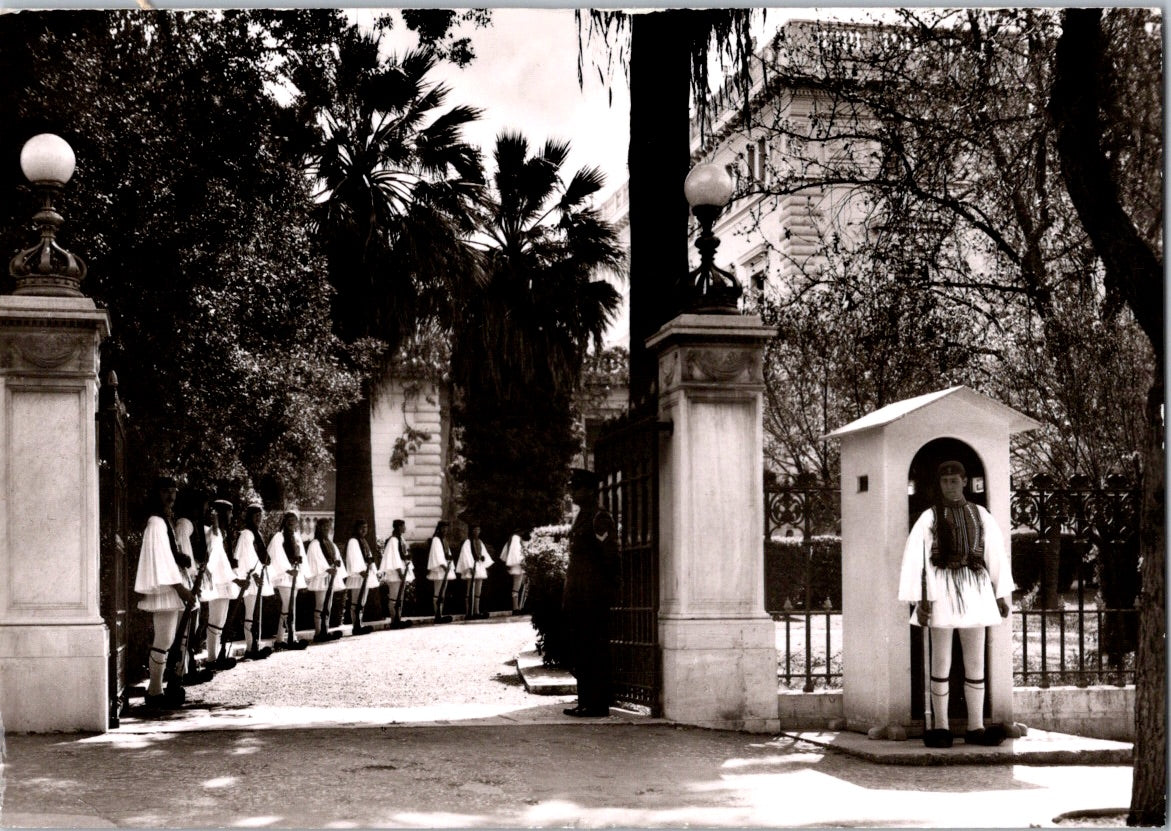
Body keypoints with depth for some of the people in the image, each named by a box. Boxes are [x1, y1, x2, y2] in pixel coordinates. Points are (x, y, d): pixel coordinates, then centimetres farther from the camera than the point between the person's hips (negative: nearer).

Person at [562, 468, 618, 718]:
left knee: (595, 650, -6)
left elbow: (611, 556, -12)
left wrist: (606, 585, -6)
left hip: (593, 595, -9)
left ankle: (598, 704, -2)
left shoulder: (600, 518, -10)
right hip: (576, 594, 10)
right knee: (577, 650, 11)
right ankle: (585, 701, 17)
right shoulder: (580, 518, 18)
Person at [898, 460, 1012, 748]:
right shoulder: (929, 517, 0)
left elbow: (997, 553, 14)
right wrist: (920, 600, -11)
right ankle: (940, 726, 6)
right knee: (941, 661, -1)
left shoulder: (980, 516, 10)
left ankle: (975, 727, 8)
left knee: (975, 660, 3)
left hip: (974, 590, 3)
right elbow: (914, 558, -5)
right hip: (941, 591, -3)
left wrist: (1002, 595, 10)